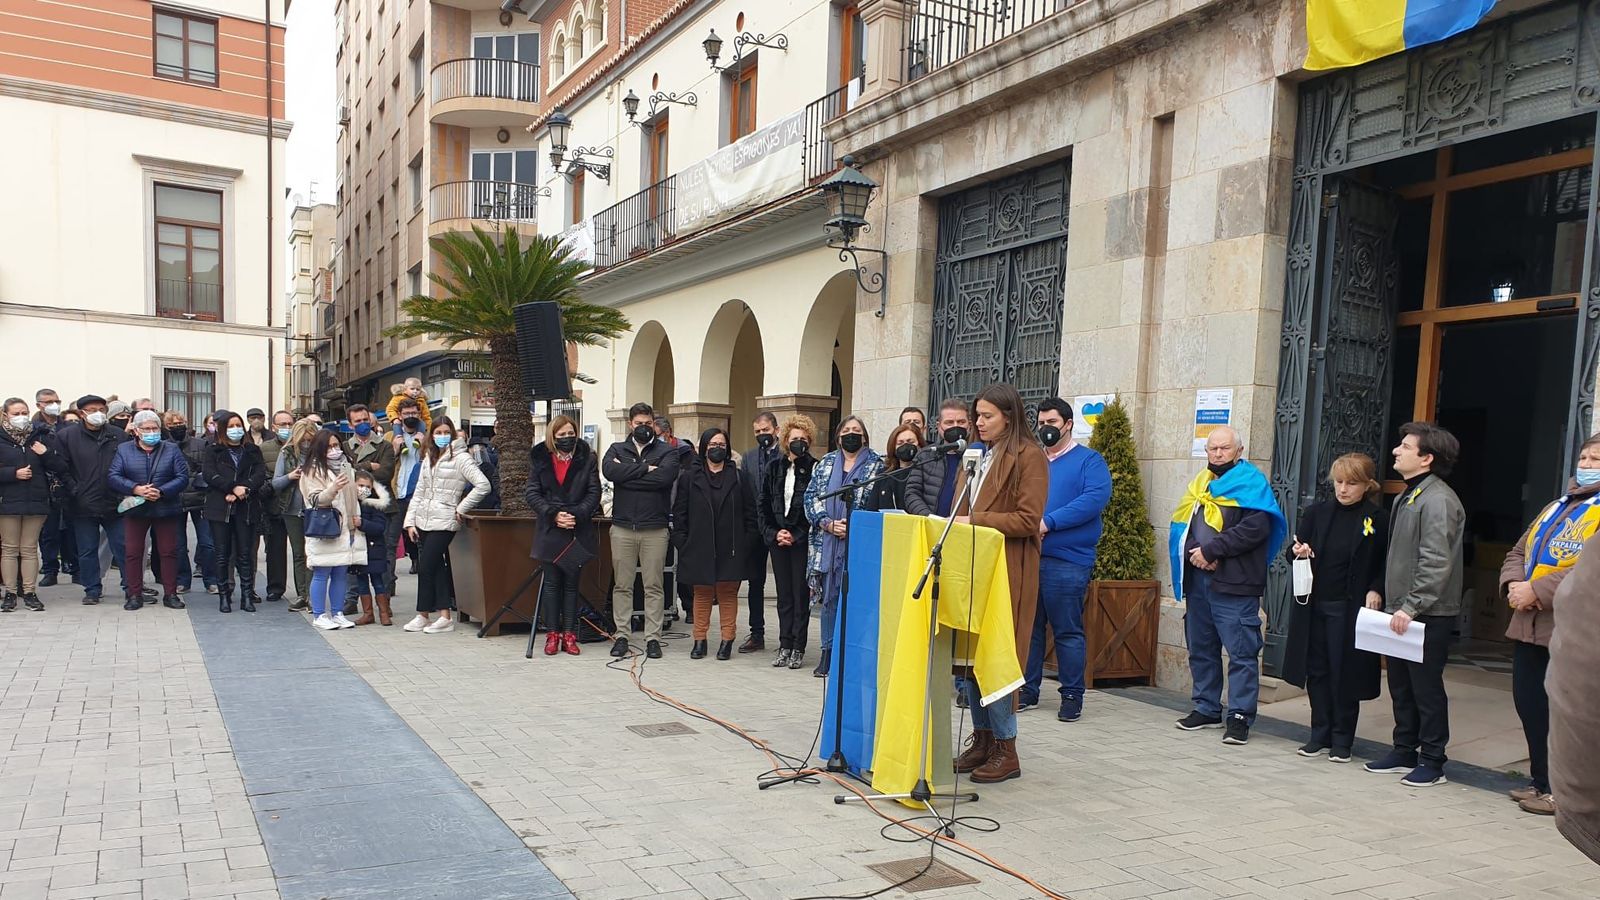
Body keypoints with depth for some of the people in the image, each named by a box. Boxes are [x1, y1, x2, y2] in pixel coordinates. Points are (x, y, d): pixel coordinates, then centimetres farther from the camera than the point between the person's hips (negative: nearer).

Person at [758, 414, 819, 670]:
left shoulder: (815, 469, -5)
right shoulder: (775, 467, 8)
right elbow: (762, 505, 11)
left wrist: (796, 536, -10)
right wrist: (773, 533, 0)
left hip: (802, 541, -4)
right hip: (777, 540, 4)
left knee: (800, 594, 0)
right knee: (784, 594, 8)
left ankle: (798, 648, 7)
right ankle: (785, 646, 14)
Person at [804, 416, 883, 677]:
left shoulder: (875, 464, 4)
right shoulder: (826, 462, 14)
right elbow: (811, 496, 8)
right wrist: (828, 523, -6)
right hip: (827, 542, 3)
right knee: (829, 597, 8)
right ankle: (828, 653, 16)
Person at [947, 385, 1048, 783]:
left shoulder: (1029, 456, -6)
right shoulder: (979, 456, 19)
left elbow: (1028, 520, -14)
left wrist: (974, 521, -15)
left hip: (1006, 570, -8)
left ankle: (1006, 750, 6)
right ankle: (982, 740, 19)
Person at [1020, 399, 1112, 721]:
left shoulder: (1088, 460, 1)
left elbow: (1096, 498, -15)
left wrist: (1048, 522, -21)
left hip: (1067, 561, -5)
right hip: (1027, 557, 5)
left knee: (1068, 631, 1)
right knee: (1028, 626, 10)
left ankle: (1072, 695, 11)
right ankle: (1027, 689, 20)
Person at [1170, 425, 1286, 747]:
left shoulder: (1251, 484, -3)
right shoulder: (1200, 484, 18)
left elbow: (1256, 528, -16)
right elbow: (1181, 524, 13)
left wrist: (1211, 550, -15)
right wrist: (1194, 552, -7)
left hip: (1234, 583, -7)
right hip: (1197, 580, 7)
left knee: (1241, 652, -5)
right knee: (1201, 648, 13)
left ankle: (1240, 716, 1)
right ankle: (1207, 709, 24)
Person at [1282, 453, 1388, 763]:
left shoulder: (1378, 519, -2)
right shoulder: (1316, 512, 6)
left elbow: (1386, 566, 1)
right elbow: (1293, 552, 9)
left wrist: (1375, 591, -14)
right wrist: (1297, 551, -13)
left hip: (1350, 609, -3)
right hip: (1313, 606, 4)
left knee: (1345, 674, 3)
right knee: (1316, 671, 9)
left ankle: (1342, 740, 15)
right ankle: (1320, 736, 20)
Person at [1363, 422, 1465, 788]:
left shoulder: (1438, 500, -15)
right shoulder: (1406, 496, 15)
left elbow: (1436, 564, -22)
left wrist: (1410, 607, -23)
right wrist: (1387, 597, 15)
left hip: (1428, 615, -9)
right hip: (1401, 611, 9)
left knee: (1426, 688, 1)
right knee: (1400, 686, 15)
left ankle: (1432, 761, 11)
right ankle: (1405, 751, 26)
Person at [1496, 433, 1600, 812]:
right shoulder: (1557, 507, 20)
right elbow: (1519, 551, 19)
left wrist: (1538, 590, -20)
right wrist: (1512, 584, 0)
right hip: (1530, 624, 7)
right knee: (1528, 703, 11)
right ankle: (1541, 780, 25)